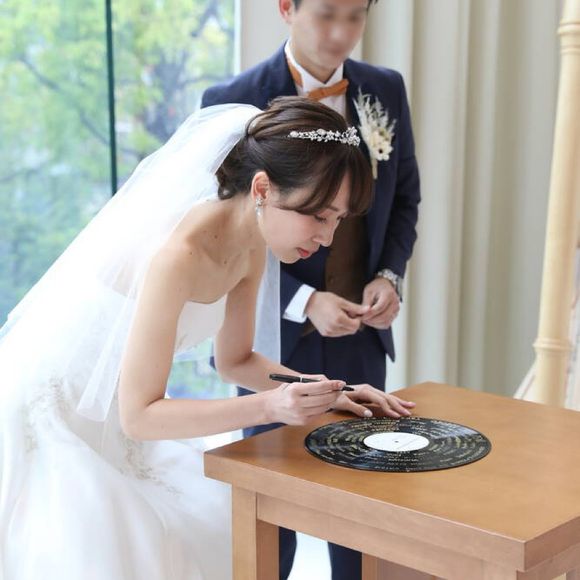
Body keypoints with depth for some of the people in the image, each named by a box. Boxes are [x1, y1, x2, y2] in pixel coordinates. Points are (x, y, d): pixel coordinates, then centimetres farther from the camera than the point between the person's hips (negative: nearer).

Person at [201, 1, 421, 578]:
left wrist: (389, 275, -6)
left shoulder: (386, 90, 1)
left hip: (360, 333, 4)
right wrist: (303, 303, -20)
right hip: (277, 336, -3)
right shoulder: (233, 102, -13)